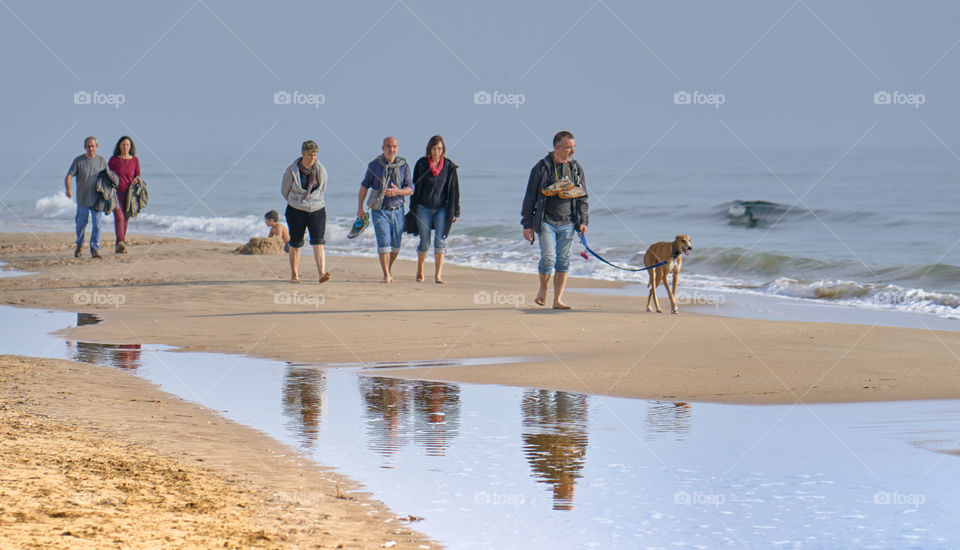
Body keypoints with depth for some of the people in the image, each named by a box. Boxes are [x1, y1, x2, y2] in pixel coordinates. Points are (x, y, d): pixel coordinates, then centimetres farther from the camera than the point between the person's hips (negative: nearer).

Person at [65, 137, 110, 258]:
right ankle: (79, 245, 30)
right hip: (82, 199, -1)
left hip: (97, 199, 1)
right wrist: (68, 189, -28)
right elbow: (68, 176, -9)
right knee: (81, 224, 6)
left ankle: (95, 249, -3)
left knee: (97, 225, -8)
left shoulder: (102, 161, 5)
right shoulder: (78, 161, -3)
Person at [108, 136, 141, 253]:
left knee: (125, 219, 7)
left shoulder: (135, 160, 6)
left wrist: (136, 179, -9)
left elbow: (137, 175, 12)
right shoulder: (113, 160, 1)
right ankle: (121, 242, -30)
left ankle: (119, 245, 20)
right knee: (119, 216, -19)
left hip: (128, 193, 3)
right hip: (116, 192, -3)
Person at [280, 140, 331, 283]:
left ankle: (322, 273, -23)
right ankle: (294, 275, 22)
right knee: (295, 244, 6)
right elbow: (284, 191, 7)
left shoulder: (321, 170, -1)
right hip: (296, 212, -1)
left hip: (317, 211, 1)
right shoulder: (291, 171, -7)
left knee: (318, 242, -13)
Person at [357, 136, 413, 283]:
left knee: (396, 245, 8)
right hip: (379, 210, -2)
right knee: (384, 242, -13)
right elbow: (364, 185, 7)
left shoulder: (404, 166, 0)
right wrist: (360, 207, 2)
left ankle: (389, 268, 33)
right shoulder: (374, 165, -2)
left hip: (397, 210, 2)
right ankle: (386, 276, -9)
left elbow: (410, 189, 0)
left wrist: (398, 192, -20)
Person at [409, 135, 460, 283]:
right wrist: (412, 209, 5)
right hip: (424, 208, 0)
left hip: (442, 209, 0)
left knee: (440, 240, -11)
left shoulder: (449, 166, 0)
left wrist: (456, 212, 2)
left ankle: (438, 275, -12)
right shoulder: (421, 164, -1)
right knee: (424, 243, 3)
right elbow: (415, 187, 5)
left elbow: (454, 190, 4)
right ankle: (419, 271, 25)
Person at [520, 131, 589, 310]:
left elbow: (582, 197, 17)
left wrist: (583, 221, 7)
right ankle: (543, 288, 16)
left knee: (563, 261, 2)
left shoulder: (576, 168, 10)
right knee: (548, 258, -11)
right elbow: (530, 197, 0)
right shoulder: (542, 168, -3)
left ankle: (557, 300, 8)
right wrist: (527, 224, -2)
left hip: (567, 224, 4)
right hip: (546, 222, -4)